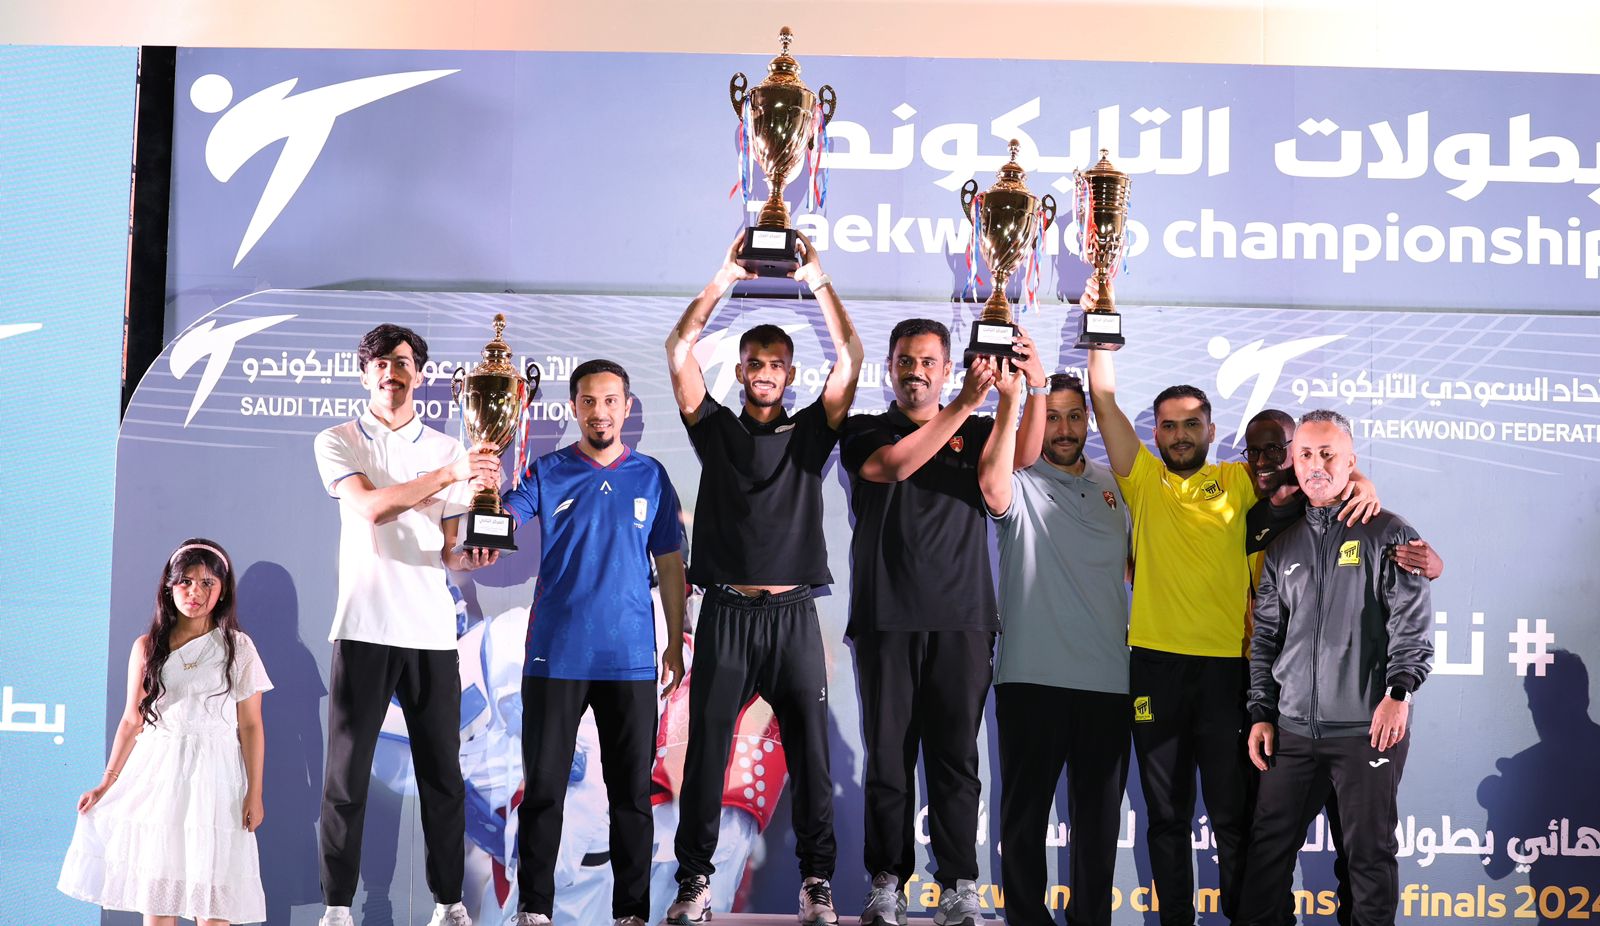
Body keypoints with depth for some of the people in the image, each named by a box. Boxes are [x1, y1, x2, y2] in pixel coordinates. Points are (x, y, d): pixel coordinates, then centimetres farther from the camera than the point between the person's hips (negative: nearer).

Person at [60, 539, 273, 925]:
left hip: (214, 776, -2)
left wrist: (254, 793, -4)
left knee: (211, 888, -3)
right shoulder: (147, 647, 5)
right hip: (157, 772, 2)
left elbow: (250, 725, 0)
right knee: (154, 885, 3)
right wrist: (107, 784, 5)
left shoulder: (238, 648, 1)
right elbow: (132, 720, 9)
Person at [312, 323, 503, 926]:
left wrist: (468, 558, -12)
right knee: (347, 771, -1)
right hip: (363, 626, -2)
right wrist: (449, 476, -22)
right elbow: (370, 506, -13)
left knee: (441, 774, 4)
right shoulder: (338, 442, 6)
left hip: (431, 629, 2)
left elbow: (448, 549, 11)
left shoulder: (449, 450, 13)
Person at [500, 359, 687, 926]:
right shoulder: (547, 473, 3)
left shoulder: (650, 476, 7)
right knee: (544, 787, 4)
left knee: (632, 791, 6)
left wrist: (676, 642, 6)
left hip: (631, 659, 1)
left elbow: (670, 563, 10)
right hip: (556, 656, -1)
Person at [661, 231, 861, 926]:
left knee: (810, 750, 0)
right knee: (706, 746, -1)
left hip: (792, 613, 0)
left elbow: (849, 360, 0)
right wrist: (725, 279, -5)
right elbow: (679, 351, -1)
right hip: (726, 613, 0)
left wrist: (817, 281, -4)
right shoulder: (715, 429, 10)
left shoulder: (810, 433, 11)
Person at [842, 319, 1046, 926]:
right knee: (888, 755, 2)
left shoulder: (975, 432, 14)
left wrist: (1035, 389, -21)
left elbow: (1023, 456, -7)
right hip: (886, 619, 0)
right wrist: (963, 405, -17)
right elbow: (894, 464, -12)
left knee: (956, 756, -2)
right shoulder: (865, 432, 10)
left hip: (962, 619, 1)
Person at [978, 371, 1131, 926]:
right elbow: (991, 486, -29)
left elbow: (1137, 564, 23)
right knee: (1026, 808, 4)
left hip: (1108, 679, 4)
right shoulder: (1021, 484, -4)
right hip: (1032, 677, -4)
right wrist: (1009, 399, -34)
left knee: (1100, 814, 11)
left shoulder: (1115, 488, 12)